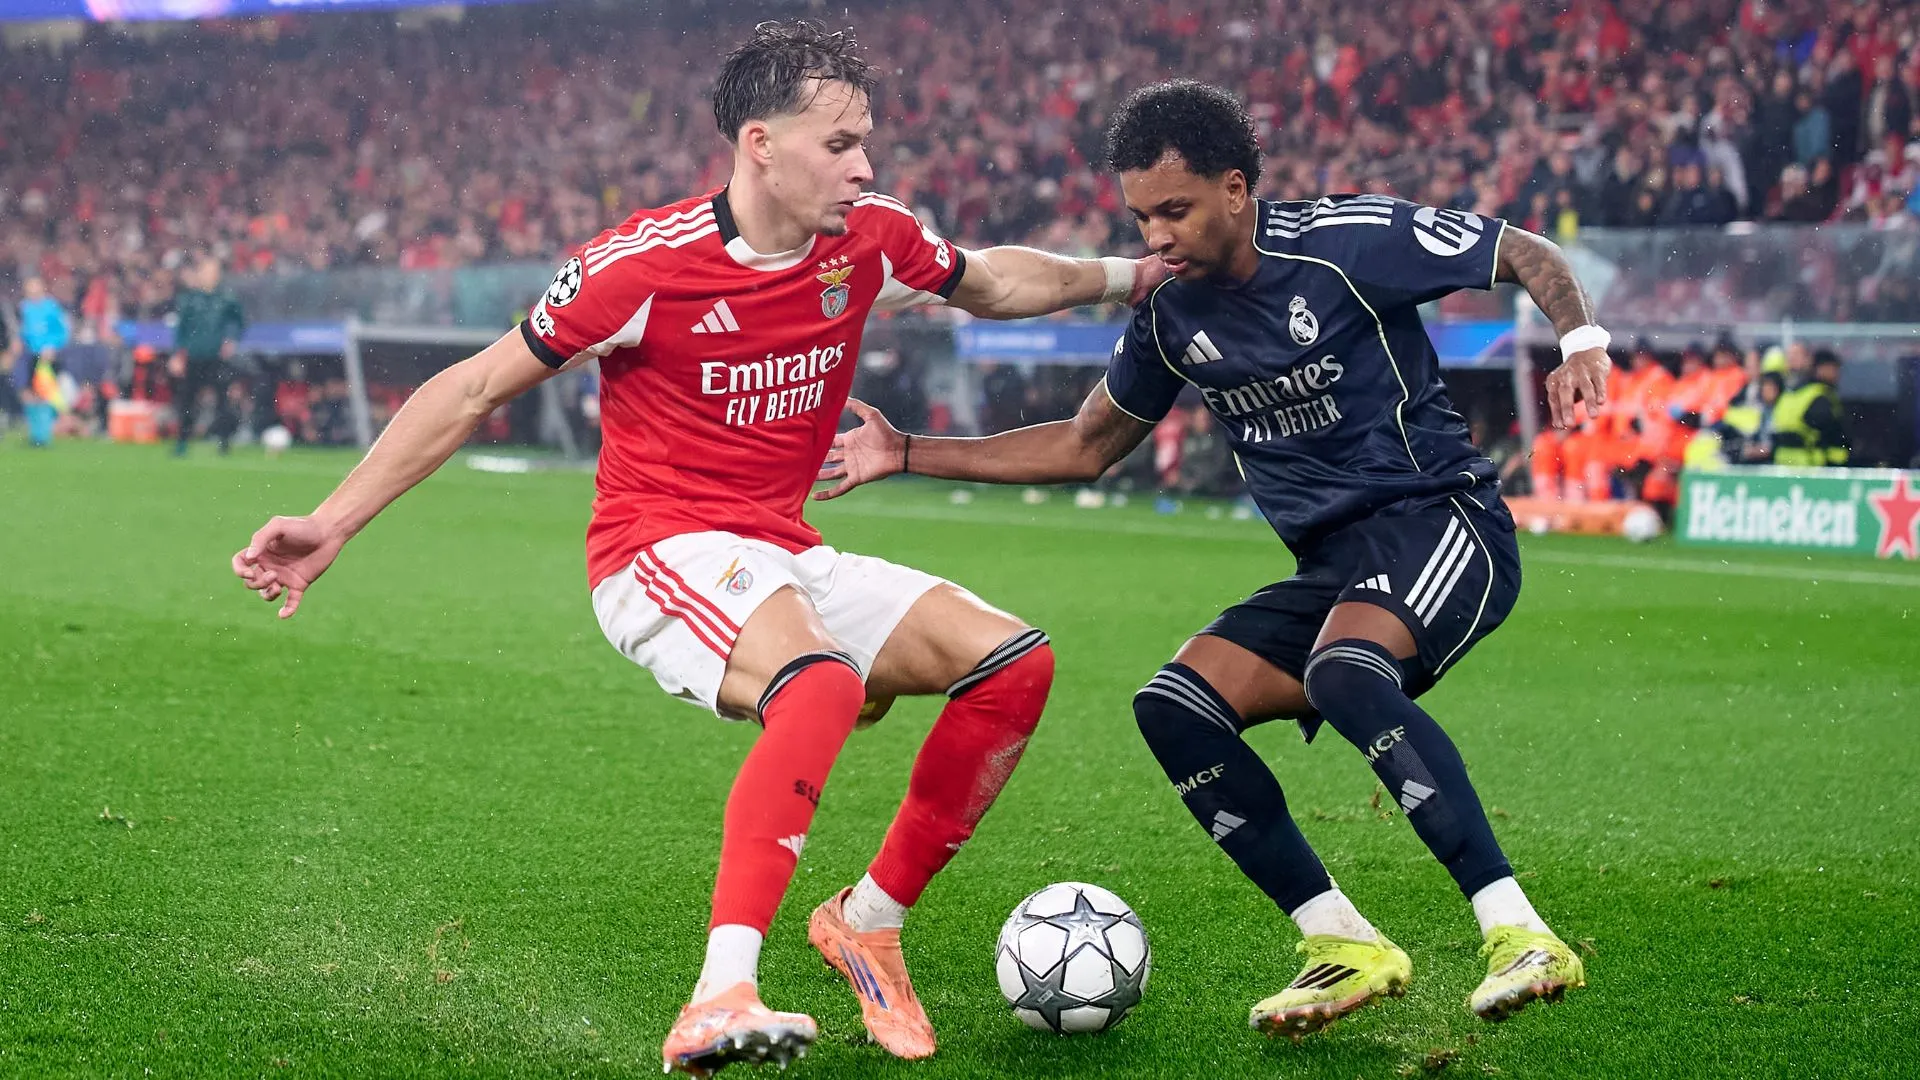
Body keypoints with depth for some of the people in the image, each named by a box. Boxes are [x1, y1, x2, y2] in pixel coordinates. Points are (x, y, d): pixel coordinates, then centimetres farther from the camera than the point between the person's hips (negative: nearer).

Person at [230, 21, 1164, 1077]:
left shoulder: (870, 239, 0)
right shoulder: (645, 264, -16)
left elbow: (992, 282, 24)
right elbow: (475, 390, -9)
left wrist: (1124, 274, 19)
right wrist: (333, 523, -12)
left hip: (784, 558, 7)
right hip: (662, 555, -7)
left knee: (1013, 660, -6)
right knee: (821, 679, -37)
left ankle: (869, 919, 6)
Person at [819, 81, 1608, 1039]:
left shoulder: (1350, 241, -11)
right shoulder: (1172, 318, 7)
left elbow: (1531, 257, -3)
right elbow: (1085, 446, 21)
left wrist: (1581, 341, -23)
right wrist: (909, 455, 17)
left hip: (1441, 522, -7)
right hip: (1332, 568, 7)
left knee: (1342, 671, -36)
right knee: (1175, 705, -13)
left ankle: (1521, 938, -35)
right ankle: (1347, 947, -6)